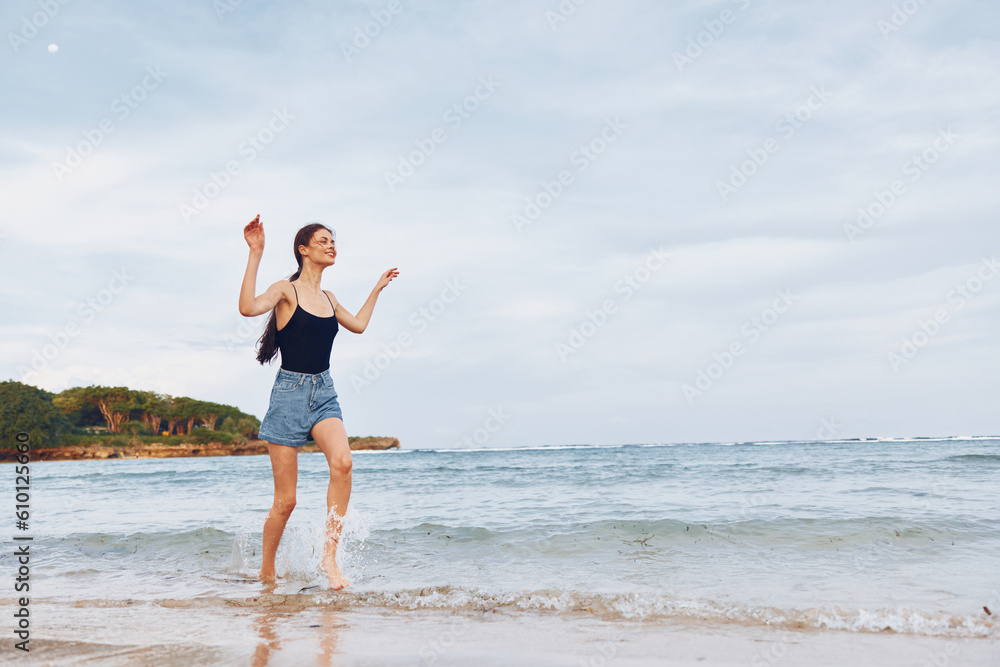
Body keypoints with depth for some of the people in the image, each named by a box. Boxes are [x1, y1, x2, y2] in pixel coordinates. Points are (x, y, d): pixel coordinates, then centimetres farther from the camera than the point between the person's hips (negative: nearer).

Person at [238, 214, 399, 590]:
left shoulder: (327, 298, 15)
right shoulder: (286, 290, -4)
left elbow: (358, 325, 32)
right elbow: (248, 307, -24)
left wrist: (377, 288, 37)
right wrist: (255, 253, -22)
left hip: (324, 393, 5)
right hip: (289, 393, -5)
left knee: (342, 461, -26)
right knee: (285, 500, -2)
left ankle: (330, 555, -17)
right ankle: (266, 572, 21)